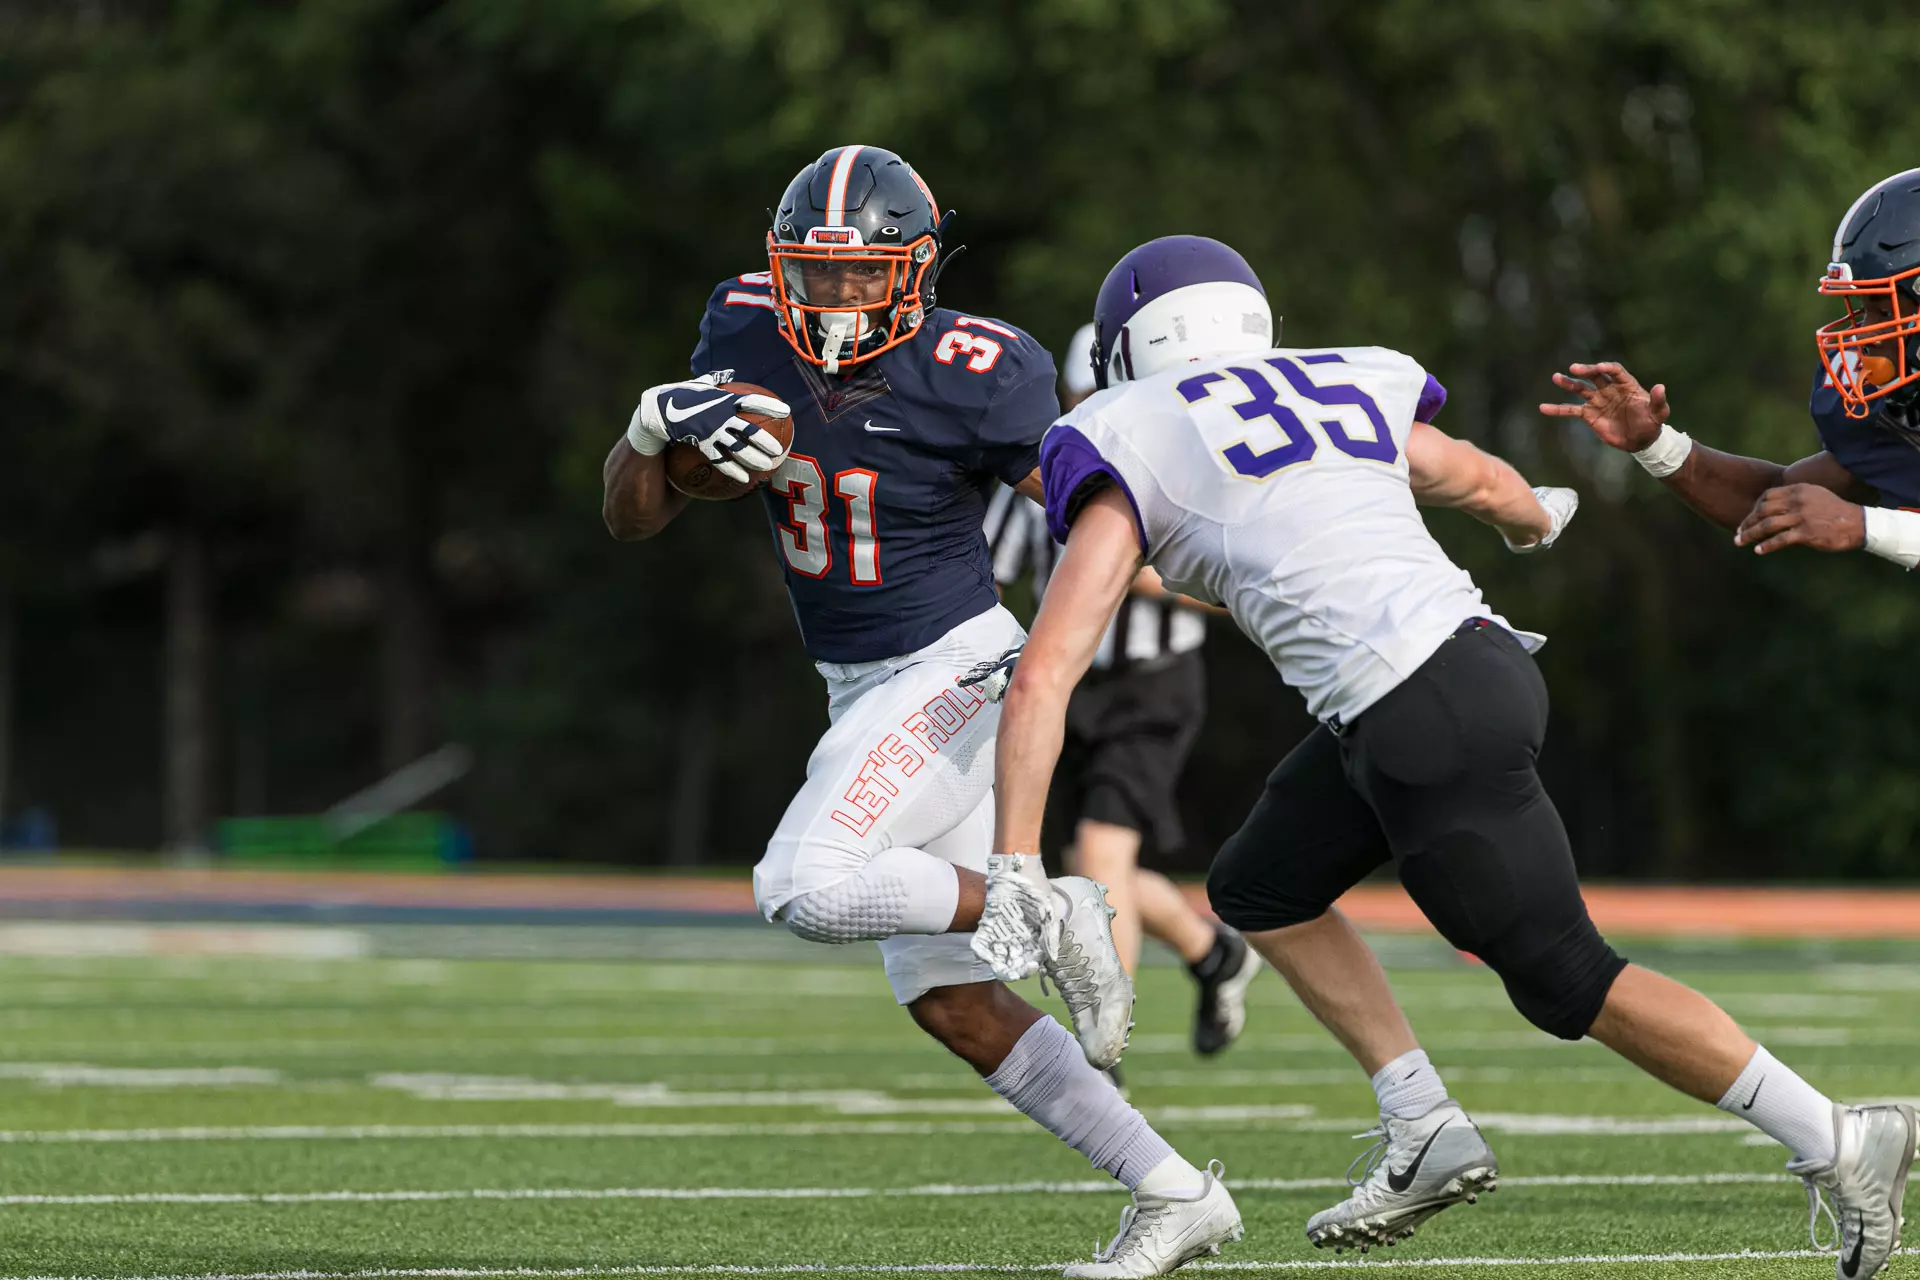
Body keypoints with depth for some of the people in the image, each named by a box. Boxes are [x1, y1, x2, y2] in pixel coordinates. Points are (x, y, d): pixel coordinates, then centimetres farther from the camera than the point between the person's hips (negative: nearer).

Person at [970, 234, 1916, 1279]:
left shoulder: (1124, 446, 3)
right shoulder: (1348, 383, 20)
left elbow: (1042, 679, -5)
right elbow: (1486, 485, 39)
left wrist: (1012, 873, -6)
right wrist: (1539, 521, 63)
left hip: (1427, 721, -7)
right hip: (1474, 649, 7)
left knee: (1564, 979, 3)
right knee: (1260, 891, 20)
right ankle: (1426, 1136, 17)